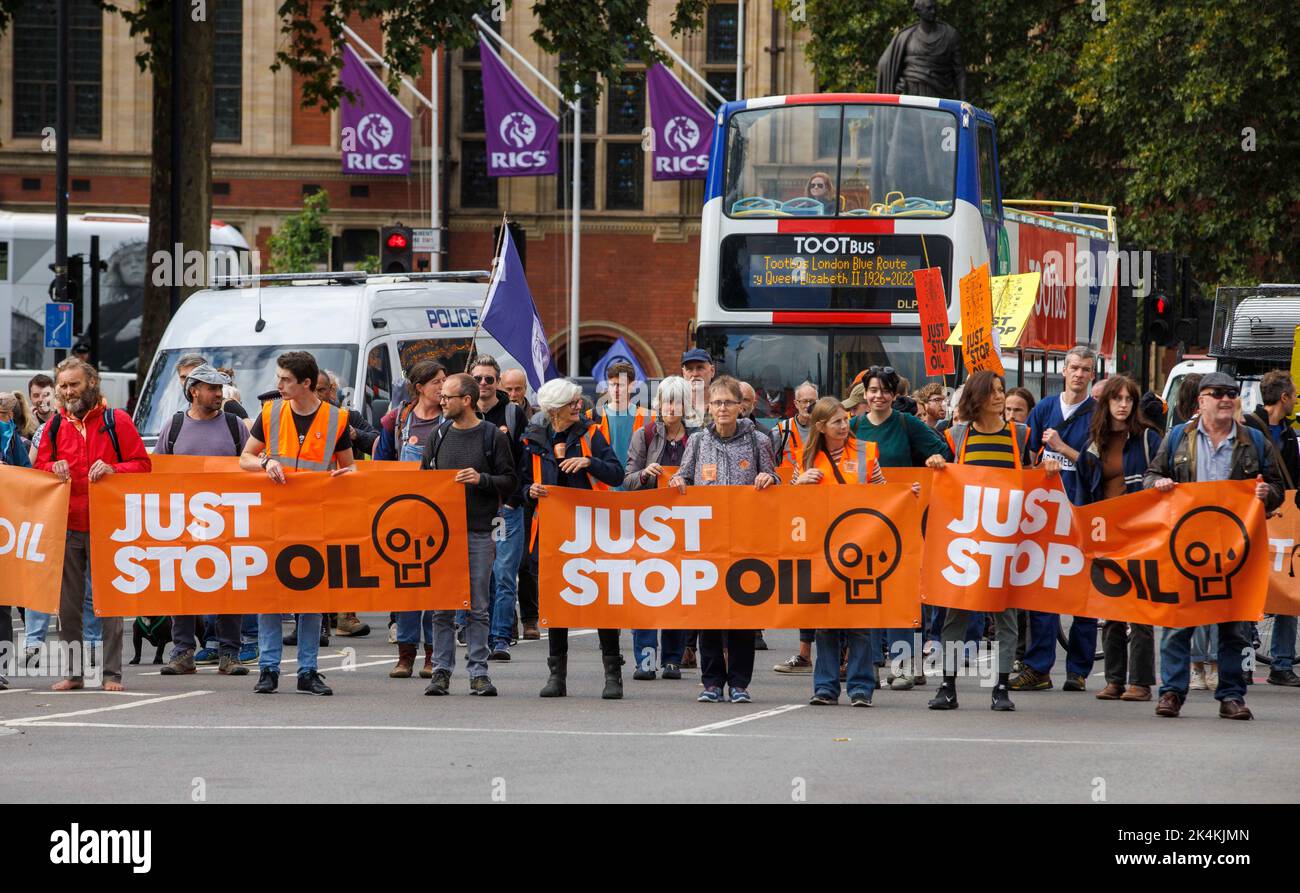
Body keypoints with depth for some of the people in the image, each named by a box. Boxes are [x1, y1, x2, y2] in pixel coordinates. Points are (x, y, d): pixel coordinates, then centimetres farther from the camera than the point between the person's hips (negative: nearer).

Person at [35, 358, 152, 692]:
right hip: (65, 526, 3)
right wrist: (53, 469, -4)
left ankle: (112, 673, 2)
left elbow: (142, 464, 1)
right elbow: (38, 469, 18)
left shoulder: (116, 421, 2)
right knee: (68, 604, 3)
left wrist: (112, 470, -16)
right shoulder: (55, 425, 13)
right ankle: (72, 672, 9)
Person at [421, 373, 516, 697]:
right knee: (442, 607, 2)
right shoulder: (439, 436, 10)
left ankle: (479, 673, 4)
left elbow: (510, 481, 1)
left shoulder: (493, 436, 1)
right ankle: (441, 671, 6)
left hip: (479, 533, -3)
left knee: (478, 607, 0)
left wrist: (482, 479, -16)